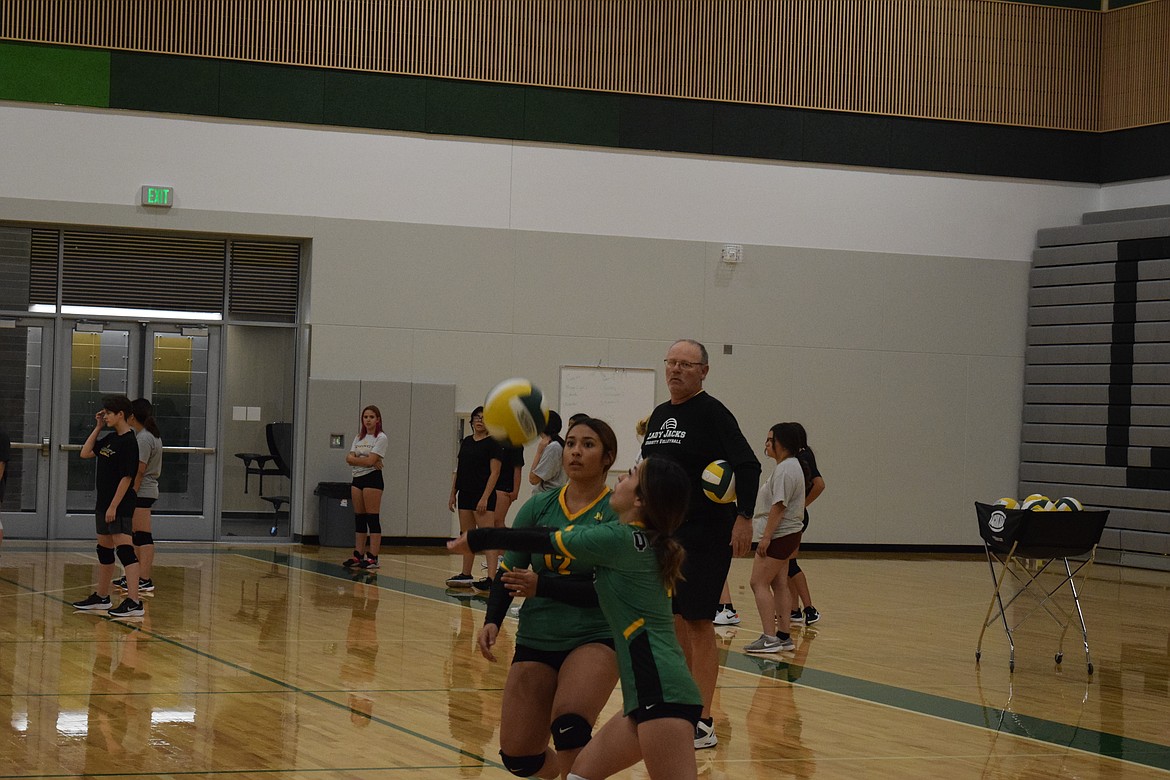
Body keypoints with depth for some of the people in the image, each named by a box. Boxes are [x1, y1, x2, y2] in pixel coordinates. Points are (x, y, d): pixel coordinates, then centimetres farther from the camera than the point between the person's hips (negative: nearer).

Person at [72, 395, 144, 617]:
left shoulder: (128, 442, -15)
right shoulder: (110, 439, 12)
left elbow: (126, 477, -19)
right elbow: (85, 453, 17)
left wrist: (114, 506, -20)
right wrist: (97, 428, 11)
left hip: (120, 506, -10)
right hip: (104, 503, 10)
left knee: (124, 549, -15)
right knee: (104, 550, 18)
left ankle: (134, 602, -20)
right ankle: (101, 597, 29)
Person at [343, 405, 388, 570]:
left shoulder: (381, 438, -5)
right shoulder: (359, 438, 16)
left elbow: (370, 460, -16)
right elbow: (349, 458, 2)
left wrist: (356, 459, -4)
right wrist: (366, 461, -11)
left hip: (372, 478, -7)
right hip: (357, 479, 7)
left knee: (373, 518, -8)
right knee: (359, 518, 7)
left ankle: (373, 558, -9)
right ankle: (358, 555, 10)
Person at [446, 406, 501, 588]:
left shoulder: (492, 443, -6)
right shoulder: (466, 442, 14)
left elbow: (494, 473, -11)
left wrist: (485, 498, -18)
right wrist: (453, 494, 14)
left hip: (483, 497, -7)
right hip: (465, 495, 7)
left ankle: (492, 578, -20)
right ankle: (466, 575, 20)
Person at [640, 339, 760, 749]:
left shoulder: (712, 414, -10)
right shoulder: (659, 415, 13)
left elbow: (748, 465, -16)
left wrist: (744, 518, -24)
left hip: (704, 535, -8)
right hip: (662, 531, 8)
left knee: (697, 622, -7)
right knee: (672, 621, 11)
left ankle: (702, 723, -4)